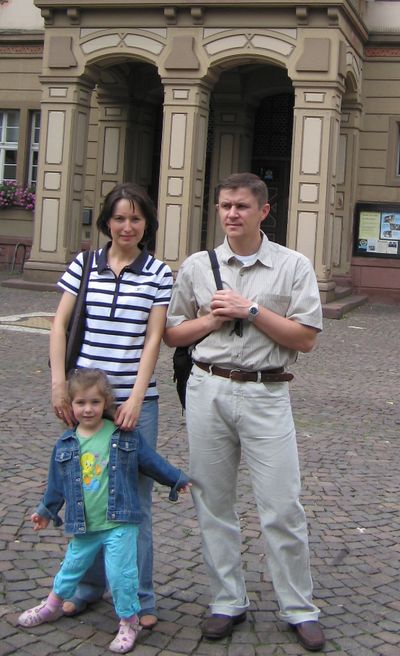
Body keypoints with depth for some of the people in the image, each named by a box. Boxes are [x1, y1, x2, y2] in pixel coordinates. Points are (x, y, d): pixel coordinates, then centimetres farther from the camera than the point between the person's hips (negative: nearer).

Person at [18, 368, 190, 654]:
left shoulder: (126, 437, -5)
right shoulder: (66, 444, 1)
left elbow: (153, 462, 7)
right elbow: (57, 482, 15)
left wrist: (178, 479, 11)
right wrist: (46, 511, 23)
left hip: (119, 523, -3)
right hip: (83, 526, 3)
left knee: (121, 574, -6)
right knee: (72, 567, 19)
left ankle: (129, 621, 14)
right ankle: (53, 605, 44)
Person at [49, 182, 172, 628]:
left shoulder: (158, 274, 1)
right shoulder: (83, 265, 5)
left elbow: (153, 338, -4)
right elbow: (60, 325, 4)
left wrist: (135, 400, -11)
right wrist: (59, 384, -5)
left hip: (136, 400, -2)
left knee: (134, 498, 3)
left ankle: (141, 597, 16)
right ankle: (88, 586, 27)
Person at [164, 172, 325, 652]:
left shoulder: (293, 266, 2)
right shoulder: (196, 266, 9)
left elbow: (306, 338, -4)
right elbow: (171, 334, 13)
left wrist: (251, 310, -11)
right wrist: (212, 319, -5)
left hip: (266, 394, -2)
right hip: (208, 391, 3)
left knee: (282, 508, -1)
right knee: (213, 503, 8)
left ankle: (300, 609, 14)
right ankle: (227, 602, 21)